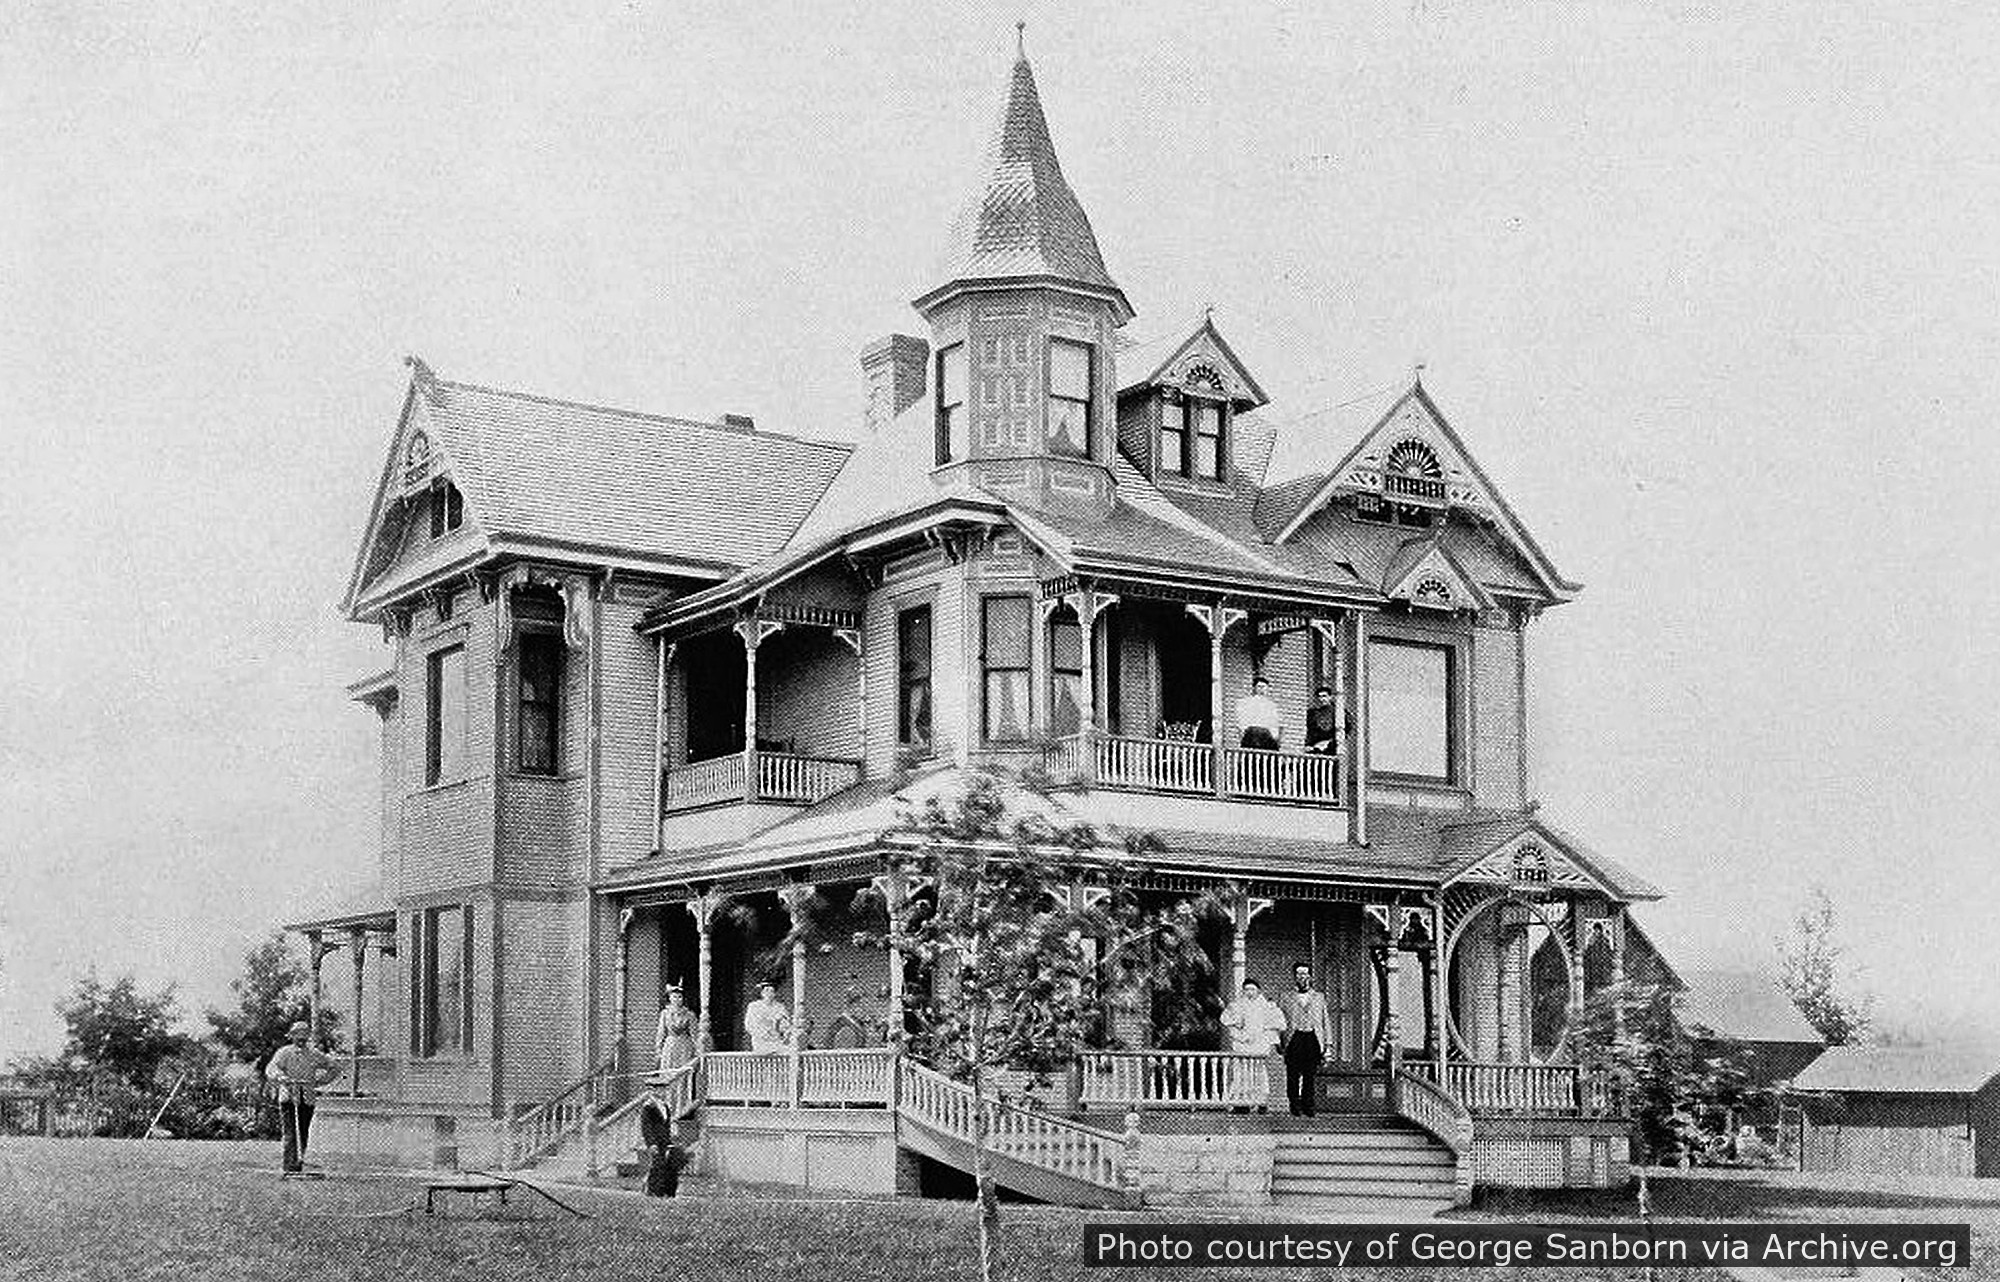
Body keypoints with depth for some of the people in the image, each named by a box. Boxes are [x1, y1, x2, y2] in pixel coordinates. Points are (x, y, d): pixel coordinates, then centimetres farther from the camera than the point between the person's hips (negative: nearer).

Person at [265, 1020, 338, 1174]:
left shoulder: (314, 1055, 13)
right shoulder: (284, 1053, 4)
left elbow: (334, 1069, 22)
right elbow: (270, 1069, -12)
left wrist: (321, 1081, 7)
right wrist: (282, 1078, -31)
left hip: (307, 1099, 3)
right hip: (288, 1097, -3)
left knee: (303, 1134, 3)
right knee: (290, 1135, -11)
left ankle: (299, 1164, 13)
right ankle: (290, 1168, -15)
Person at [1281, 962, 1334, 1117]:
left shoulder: (1319, 997, 15)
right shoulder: (1287, 998, 11)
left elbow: (1326, 1021, 14)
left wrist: (1328, 1043, 7)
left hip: (1313, 1039, 1)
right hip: (1294, 1039, -1)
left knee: (1311, 1076, -4)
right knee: (1293, 1075, -4)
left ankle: (1309, 1107, 2)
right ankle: (1295, 1106, 5)